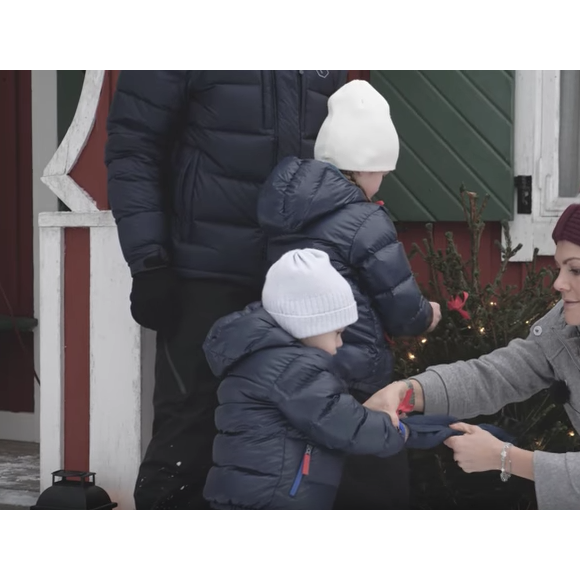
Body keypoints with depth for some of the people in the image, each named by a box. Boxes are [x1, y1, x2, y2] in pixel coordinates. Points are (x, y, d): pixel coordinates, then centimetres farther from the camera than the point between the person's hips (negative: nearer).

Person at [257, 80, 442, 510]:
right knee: (379, 491, 6)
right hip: (352, 384, -7)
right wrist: (430, 315, 15)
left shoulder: (286, 209, 9)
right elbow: (403, 314, -8)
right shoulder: (363, 221, -13)